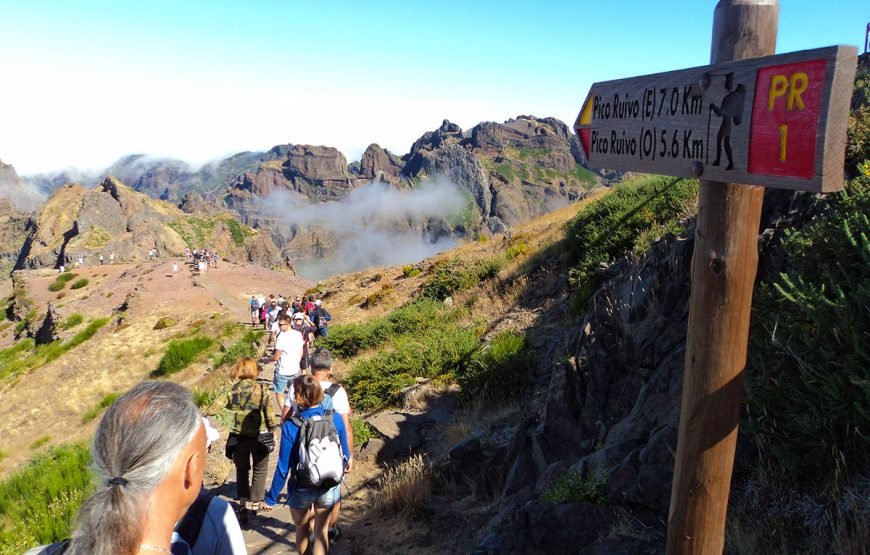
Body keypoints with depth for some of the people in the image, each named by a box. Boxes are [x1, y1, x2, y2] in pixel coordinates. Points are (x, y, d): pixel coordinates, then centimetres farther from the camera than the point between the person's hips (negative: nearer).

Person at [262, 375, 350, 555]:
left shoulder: (291, 426, -21)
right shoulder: (335, 419, -14)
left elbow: (283, 467, -16)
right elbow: (344, 454, -1)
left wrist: (271, 498, -3)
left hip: (301, 489, -1)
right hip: (329, 488, 1)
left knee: (302, 530, 26)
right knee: (321, 532, 20)